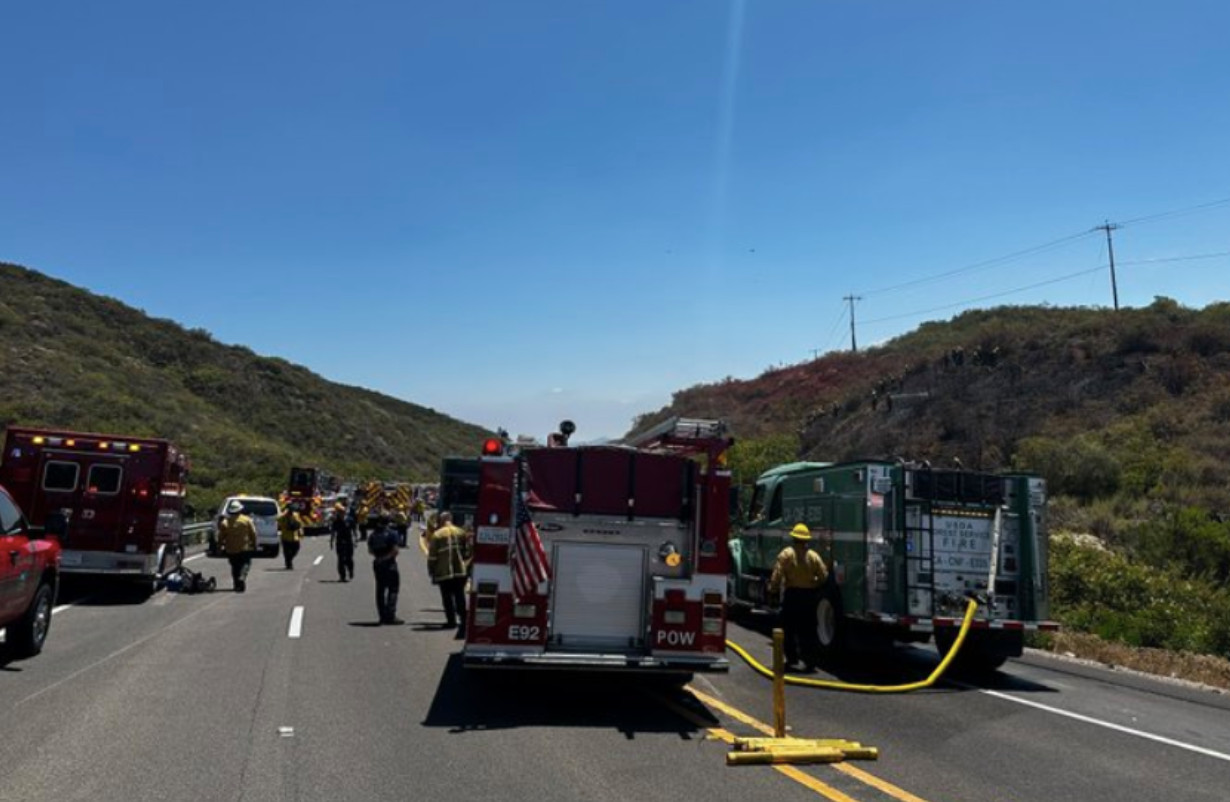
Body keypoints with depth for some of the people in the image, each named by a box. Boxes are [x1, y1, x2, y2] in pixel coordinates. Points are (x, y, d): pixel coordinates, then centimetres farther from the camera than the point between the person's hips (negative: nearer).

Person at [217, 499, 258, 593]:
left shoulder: (224, 522, -3)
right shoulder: (247, 520, -4)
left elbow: (221, 537, 0)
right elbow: (253, 534, -2)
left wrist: (220, 547, 12)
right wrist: (254, 545, 8)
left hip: (231, 550, 2)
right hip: (245, 548, -2)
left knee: (235, 567, 13)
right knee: (245, 564, 6)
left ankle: (237, 585, 16)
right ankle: (242, 577, -21)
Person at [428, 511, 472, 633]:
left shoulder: (437, 535, -4)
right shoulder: (461, 532, 6)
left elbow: (432, 556, -5)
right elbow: (468, 552, 7)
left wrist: (431, 571, 5)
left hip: (443, 572, -2)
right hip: (461, 571, 3)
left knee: (447, 598, 9)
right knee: (460, 596, 6)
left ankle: (451, 621, 11)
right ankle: (463, 620, -3)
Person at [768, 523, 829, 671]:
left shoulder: (786, 554, -8)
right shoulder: (814, 556, 0)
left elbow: (777, 575, -13)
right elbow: (824, 575, 1)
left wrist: (773, 591, -2)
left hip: (792, 594, -3)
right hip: (810, 595, 3)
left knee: (789, 628, 9)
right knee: (808, 629, 9)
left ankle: (791, 657, 8)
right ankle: (810, 660, 8)